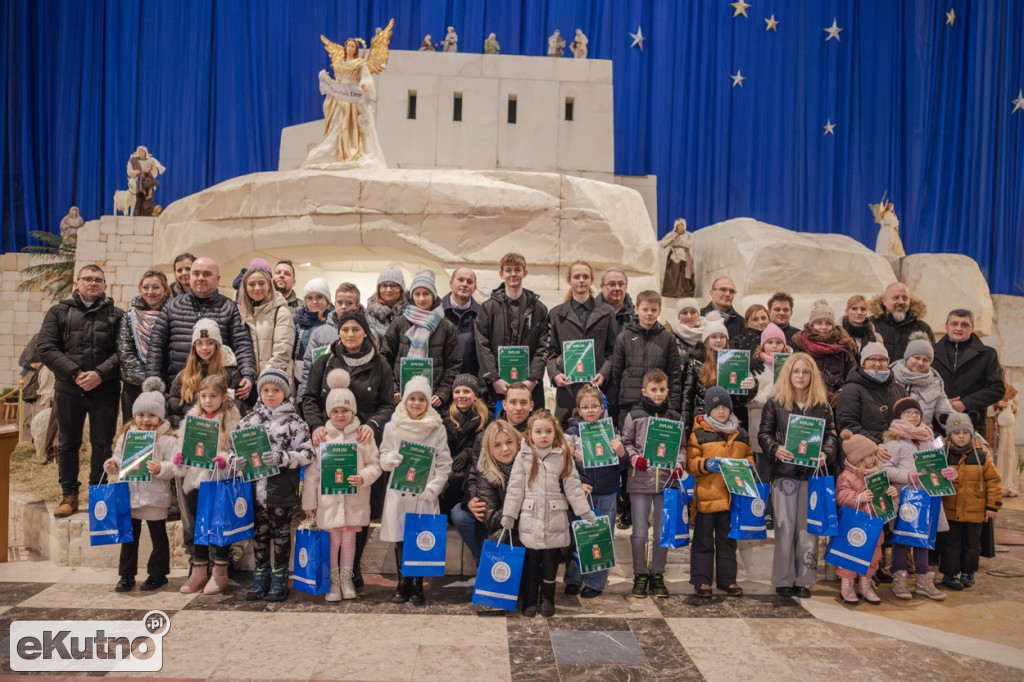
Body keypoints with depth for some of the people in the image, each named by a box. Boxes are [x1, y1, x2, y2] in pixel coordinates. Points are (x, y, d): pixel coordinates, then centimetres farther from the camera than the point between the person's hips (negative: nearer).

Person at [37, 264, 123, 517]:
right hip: (68, 390, 1)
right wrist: (75, 373, -13)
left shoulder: (116, 315, 7)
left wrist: (100, 374, -18)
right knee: (68, 443, 9)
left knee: (103, 444, 5)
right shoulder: (59, 312, 9)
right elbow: (46, 348, -2)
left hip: (105, 390, -1)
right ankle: (69, 496, 20)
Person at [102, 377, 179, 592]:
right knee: (129, 537, 14)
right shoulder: (127, 435, 5)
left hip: (155, 499, -5)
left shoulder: (167, 439, -10)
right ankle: (126, 575, 26)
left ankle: (157, 574, 22)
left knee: (158, 536, 9)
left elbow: (175, 467, -15)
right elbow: (119, 460, 16)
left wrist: (160, 468, -33)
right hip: (130, 496, 5)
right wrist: (112, 466, -5)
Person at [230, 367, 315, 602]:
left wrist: (281, 458, -23)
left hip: (282, 490, -3)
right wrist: (236, 461, -11)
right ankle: (260, 578, 27)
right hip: (256, 488, 4)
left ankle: (279, 580, 19)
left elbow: (307, 453, -10)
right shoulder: (249, 420, 8)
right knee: (259, 533, 13)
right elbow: (234, 448, 10)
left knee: (281, 533, 7)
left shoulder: (293, 422, -5)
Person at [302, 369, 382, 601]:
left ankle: (346, 580, 26)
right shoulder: (321, 437, 0)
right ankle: (333, 582, 21)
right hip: (329, 499, 0)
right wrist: (309, 501, 3)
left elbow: (375, 464, 2)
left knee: (349, 539, 11)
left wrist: (363, 478, -18)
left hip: (355, 499, 0)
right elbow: (312, 471, 3)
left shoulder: (363, 436, 0)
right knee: (333, 541, 5)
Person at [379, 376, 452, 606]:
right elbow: (383, 458, 10)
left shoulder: (437, 429, 1)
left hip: (424, 495, -1)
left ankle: (417, 587, 12)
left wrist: (433, 488, -11)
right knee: (400, 540, 4)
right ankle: (402, 585, 18)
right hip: (398, 493, 2)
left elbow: (444, 464, 0)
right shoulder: (393, 427, 5)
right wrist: (390, 459, -13)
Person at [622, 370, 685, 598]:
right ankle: (640, 575, 17)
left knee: (663, 533, 10)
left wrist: (678, 465, -6)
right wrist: (633, 457, -15)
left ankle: (657, 574, 25)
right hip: (639, 480, -2)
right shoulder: (634, 415, 2)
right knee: (639, 533, 2)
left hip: (666, 481, 2)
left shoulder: (674, 417, 8)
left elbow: (681, 447, 11)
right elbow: (626, 442, 3)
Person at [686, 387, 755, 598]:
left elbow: (749, 455, 21)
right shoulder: (698, 434, -3)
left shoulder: (741, 434, 11)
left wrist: (749, 465, -1)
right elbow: (690, 463, -6)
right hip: (706, 497, -4)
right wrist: (706, 464, -23)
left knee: (728, 540, 14)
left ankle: (727, 579, 24)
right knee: (703, 540, 4)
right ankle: (701, 580, 12)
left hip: (732, 496, 4)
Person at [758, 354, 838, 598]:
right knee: (785, 527, 1)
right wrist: (775, 449, -15)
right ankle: (784, 580, 10)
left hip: (813, 472, 2)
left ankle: (805, 580, 13)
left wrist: (826, 454, -11)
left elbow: (831, 435, 7)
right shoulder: (775, 403, 4)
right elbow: (764, 433, 3)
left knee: (809, 527, 4)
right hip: (784, 472, -1)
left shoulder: (822, 405, 9)